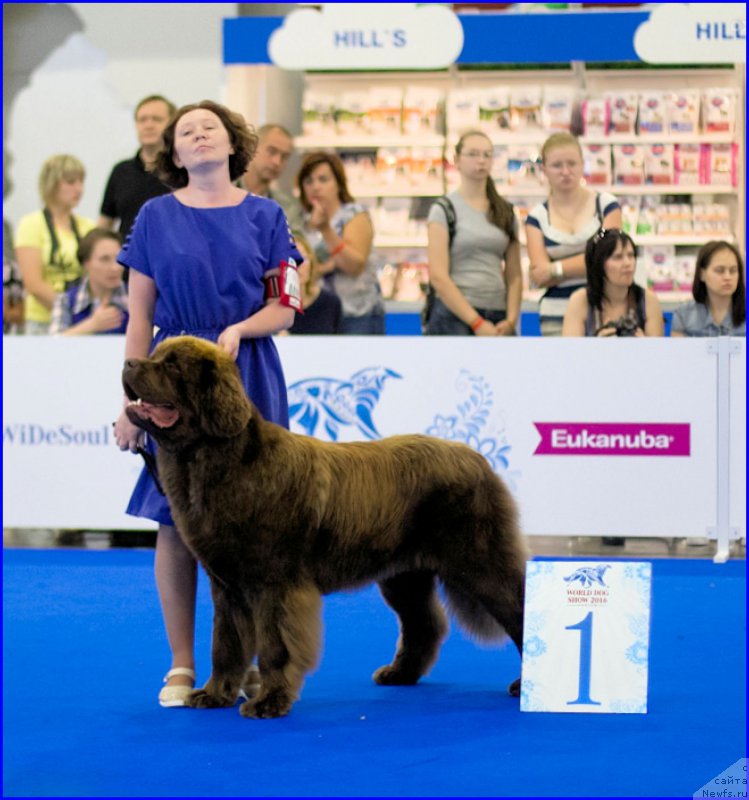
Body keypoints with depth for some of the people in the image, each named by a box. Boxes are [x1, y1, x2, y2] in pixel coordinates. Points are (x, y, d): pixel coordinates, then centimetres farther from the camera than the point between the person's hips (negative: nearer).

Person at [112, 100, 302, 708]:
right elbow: (140, 317, 4)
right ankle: (182, 668, 7)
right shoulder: (156, 217, 4)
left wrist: (239, 329, -16)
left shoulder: (265, 216, 6)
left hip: (250, 378, 0)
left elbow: (285, 308, 4)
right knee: (176, 522, -1)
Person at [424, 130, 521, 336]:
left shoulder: (505, 212, 15)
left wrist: (511, 320, -4)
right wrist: (476, 323, -12)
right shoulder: (444, 210, 1)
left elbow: (514, 275, 12)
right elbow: (438, 276, -7)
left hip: (497, 318, 4)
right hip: (454, 315, -4)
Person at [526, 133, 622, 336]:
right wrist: (586, 263, -7)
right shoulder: (537, 216, 8)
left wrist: (556, 269, -5)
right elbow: (539, 276, -1)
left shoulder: (606, 205, 6)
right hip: (557, 315, 1)